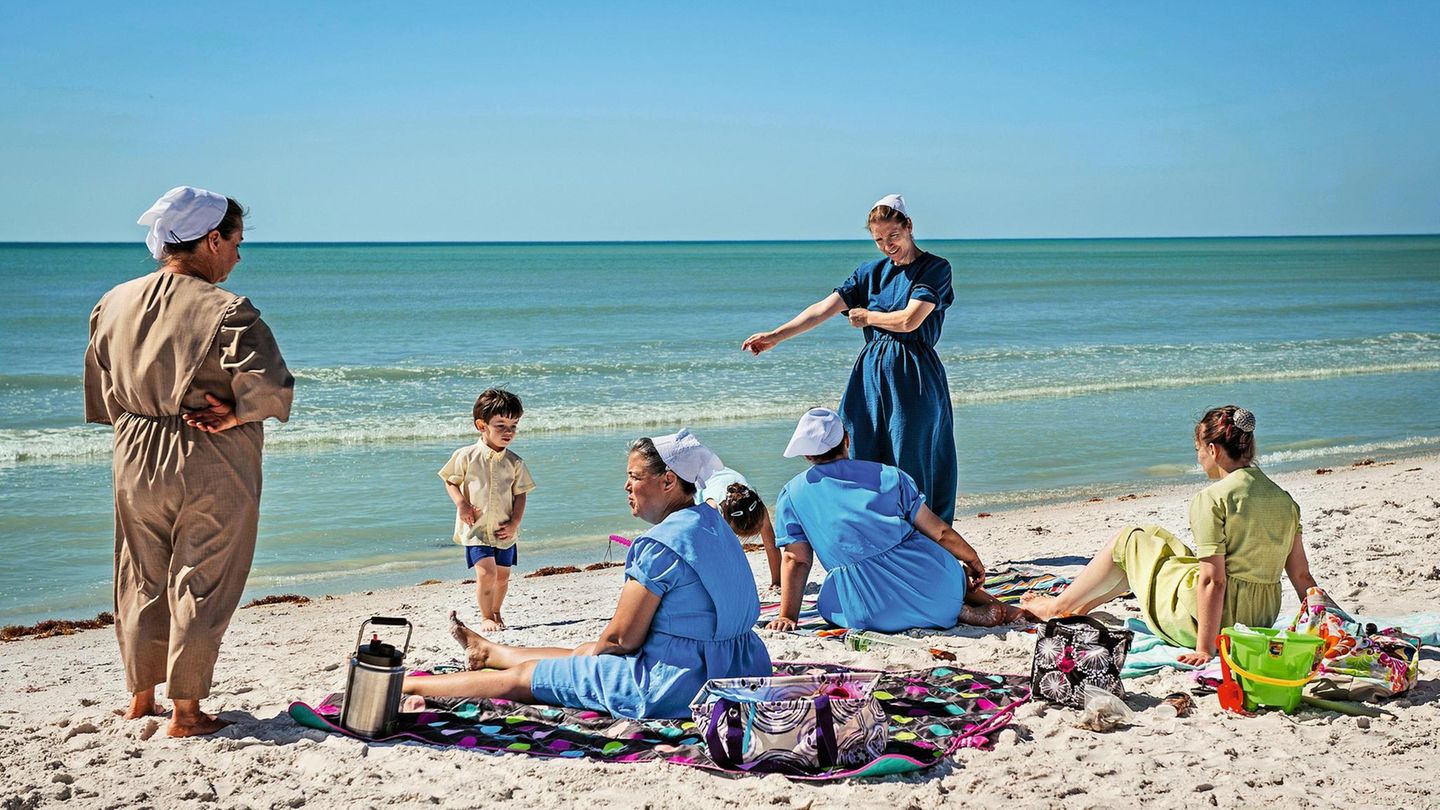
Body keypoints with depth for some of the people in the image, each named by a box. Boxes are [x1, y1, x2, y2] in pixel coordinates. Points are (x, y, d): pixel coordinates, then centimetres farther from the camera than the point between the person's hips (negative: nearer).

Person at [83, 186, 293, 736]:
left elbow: (99, 392, 10)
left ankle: (140, 697, 31)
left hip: (135, 462, 5)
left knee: (141, 582, 19)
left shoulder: (114, 304, 1)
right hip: (212, 471, -5)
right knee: (200, 587, 6)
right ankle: (186, 712, 13)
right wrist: (235, 414, -9)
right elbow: (270, 388, -25)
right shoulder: (227, 312, -18)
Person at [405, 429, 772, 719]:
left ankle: (403, 685, 23)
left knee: (522, 677, 7)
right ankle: (487, 651, 59)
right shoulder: (715, 526, 10)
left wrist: (593, 650, 6)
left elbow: (622, 638, -17)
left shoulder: (661, 545, -20)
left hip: (678, 687, -9)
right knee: (585, 652, 33)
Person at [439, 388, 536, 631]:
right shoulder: (466, 456, -7)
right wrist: (461, 504, -13)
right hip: (476, 528, -3)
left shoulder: (514, 463, 0)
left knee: (502, 575, 11)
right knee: (486, 572, -14)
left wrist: (514, 523, -6)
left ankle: (496, 613, 33)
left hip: (503, 530, 3)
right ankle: (486, 617, 3)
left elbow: (520, 494, 4)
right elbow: (450, 481, 3)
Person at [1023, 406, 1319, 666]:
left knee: (1128, 540, 15)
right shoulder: (1284, 499, 4)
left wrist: (1204, 649, -20)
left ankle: (1058, 606, 32)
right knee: (1153, 535, 25)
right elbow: (1302, 577, 3)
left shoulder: (1212, 499, -18)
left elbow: (1212, 581, -23)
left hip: (1212, 617, -8)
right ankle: (1083, 605, 41)